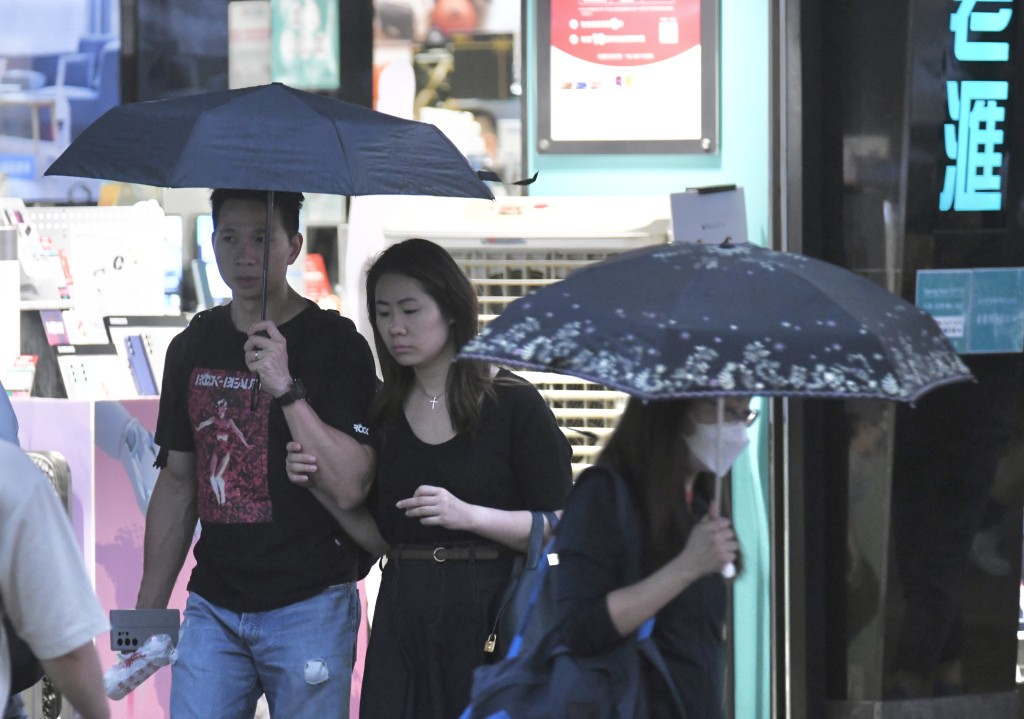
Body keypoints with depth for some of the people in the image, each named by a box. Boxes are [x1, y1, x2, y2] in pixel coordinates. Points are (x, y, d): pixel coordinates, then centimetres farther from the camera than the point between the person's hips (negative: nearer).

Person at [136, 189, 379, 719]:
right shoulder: (194, 346, 10)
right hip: (213, 609, 4)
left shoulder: (334, 345, -6)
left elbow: (349, 488, -15)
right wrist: (147, 611, 14)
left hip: (309, 608, -4)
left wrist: (286, 389, -23)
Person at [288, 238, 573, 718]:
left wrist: (469, 515, -19)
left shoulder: (513, 404, -3)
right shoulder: (383, 411, 12)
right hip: (401, 618, 5)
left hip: (489, 617, -4)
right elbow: (375, 532, 14)